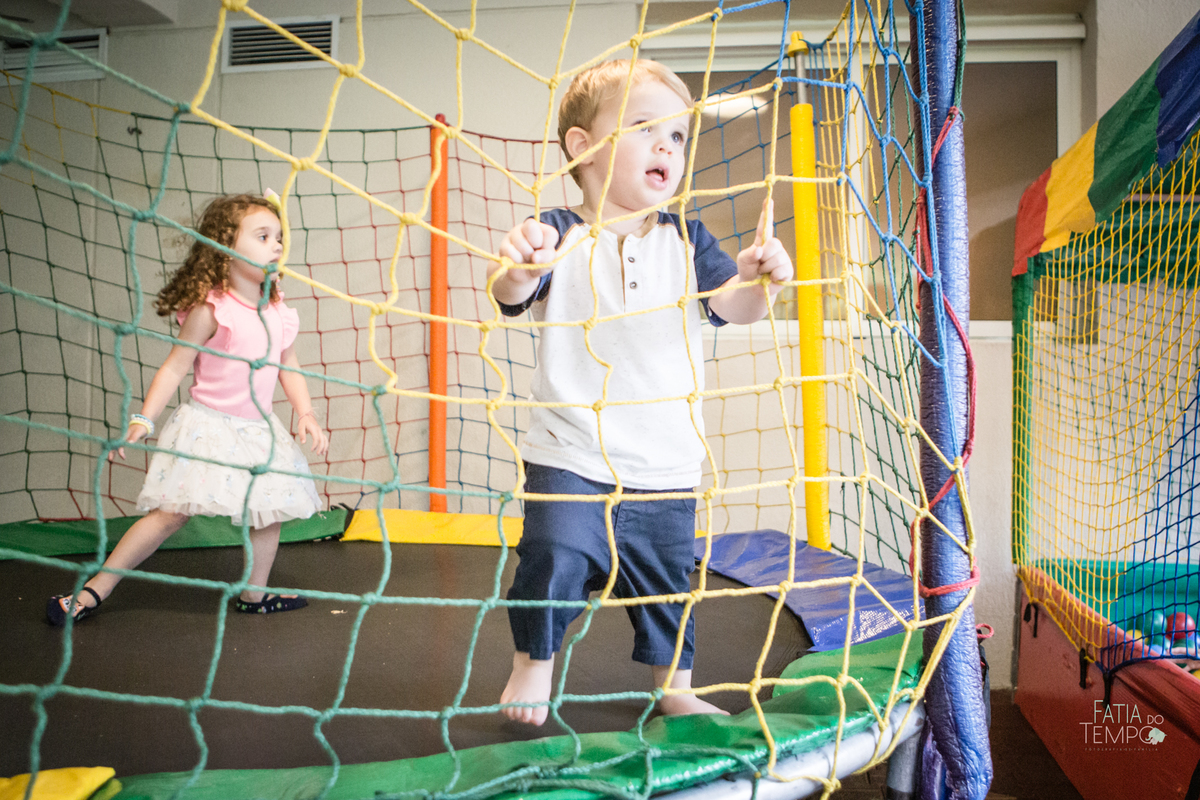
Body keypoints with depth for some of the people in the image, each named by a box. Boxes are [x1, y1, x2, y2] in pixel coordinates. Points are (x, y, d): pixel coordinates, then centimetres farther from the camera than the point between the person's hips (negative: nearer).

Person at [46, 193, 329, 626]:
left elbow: (288, 367, 11)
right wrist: (143, 418, -18)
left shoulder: (279, 313, 3)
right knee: (172, 512, -8)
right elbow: (175, 366, -12)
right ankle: (94, 590, 6)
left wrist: (305, 414, -1)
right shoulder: (211, 309, -14)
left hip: (257, 429, 6)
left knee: (269, 512, 10)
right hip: (208, 426, -6)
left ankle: (254, 593, 29)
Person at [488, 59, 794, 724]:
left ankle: (675, 686, 35)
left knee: (666, 579, 13)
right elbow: (508, 295, -19)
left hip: (665, 464, 3)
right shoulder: (558, 235, -5)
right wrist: (517, 267, -44)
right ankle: (532, 662, 22)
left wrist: (757, 277, -32)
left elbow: (732, 305, -8)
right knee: (553, 557, -7)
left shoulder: (686, 240, 3)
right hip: (571, 455, -3)